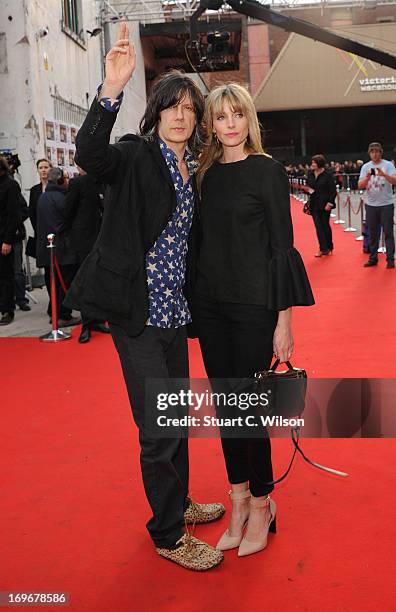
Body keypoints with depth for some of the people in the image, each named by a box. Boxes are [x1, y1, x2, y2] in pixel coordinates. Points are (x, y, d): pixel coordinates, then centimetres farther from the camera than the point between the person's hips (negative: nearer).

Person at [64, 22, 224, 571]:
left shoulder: (195, 171, 12)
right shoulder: (136, 156, -8)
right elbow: (89, 155, -30)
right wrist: (112, 88, -41)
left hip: (174, 308, 7)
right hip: (136, 309, -7)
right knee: (160, 427, -2)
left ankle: (177, 502, 39)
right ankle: (168, 534, 16)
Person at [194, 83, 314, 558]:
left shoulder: (267, 170, -5)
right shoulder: (207, 174, 10)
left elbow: (281, 245, -8)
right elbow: (204, 241, 13)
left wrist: (283, 318, -12)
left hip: (253, 304, -5)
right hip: (210, 302, 5)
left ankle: (262, 502, 19)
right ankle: (239, 501, 24)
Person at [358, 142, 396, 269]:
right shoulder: (365, 167, 4)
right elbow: (360, 186, -3)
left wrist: (384, 174, -34)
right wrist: (367, 177, -22)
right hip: (371, 205, 3)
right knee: (372, 233, 10)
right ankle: (373, 258, 18)